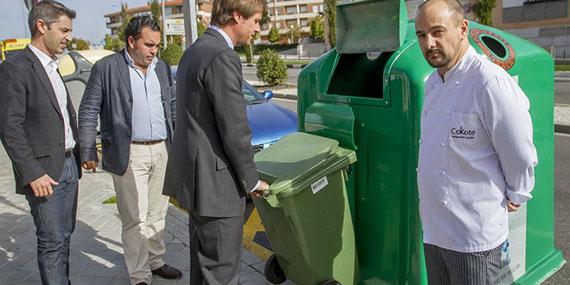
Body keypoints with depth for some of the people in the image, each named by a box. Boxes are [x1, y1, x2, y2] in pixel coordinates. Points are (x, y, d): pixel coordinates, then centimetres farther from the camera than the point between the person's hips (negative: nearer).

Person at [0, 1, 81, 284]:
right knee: (52, 242, 1)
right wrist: (32, 174, -19)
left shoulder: (51, 68, 14)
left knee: (64, 236, 16)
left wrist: (78, 156, 11)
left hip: (68, 165, 8)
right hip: (44, 171, -8)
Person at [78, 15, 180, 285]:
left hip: (162, 150, 5)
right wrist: (88, 152, -6)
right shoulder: (106, 68, -5)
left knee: (157, 214, 15)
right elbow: (88, 111, -3)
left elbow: (172, 105, 18)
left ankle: (155, 262, 31)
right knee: (135, 219, 0)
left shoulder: (162, 67, 11)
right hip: (129, 155, -5)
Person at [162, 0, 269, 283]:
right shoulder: (223, 58, -20)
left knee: (204, 261, 23)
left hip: (194, 174, 10)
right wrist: (252, 180, -5)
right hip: (213, 181, -10)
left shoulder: (194, 51, 12)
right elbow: (235, 131, -20)